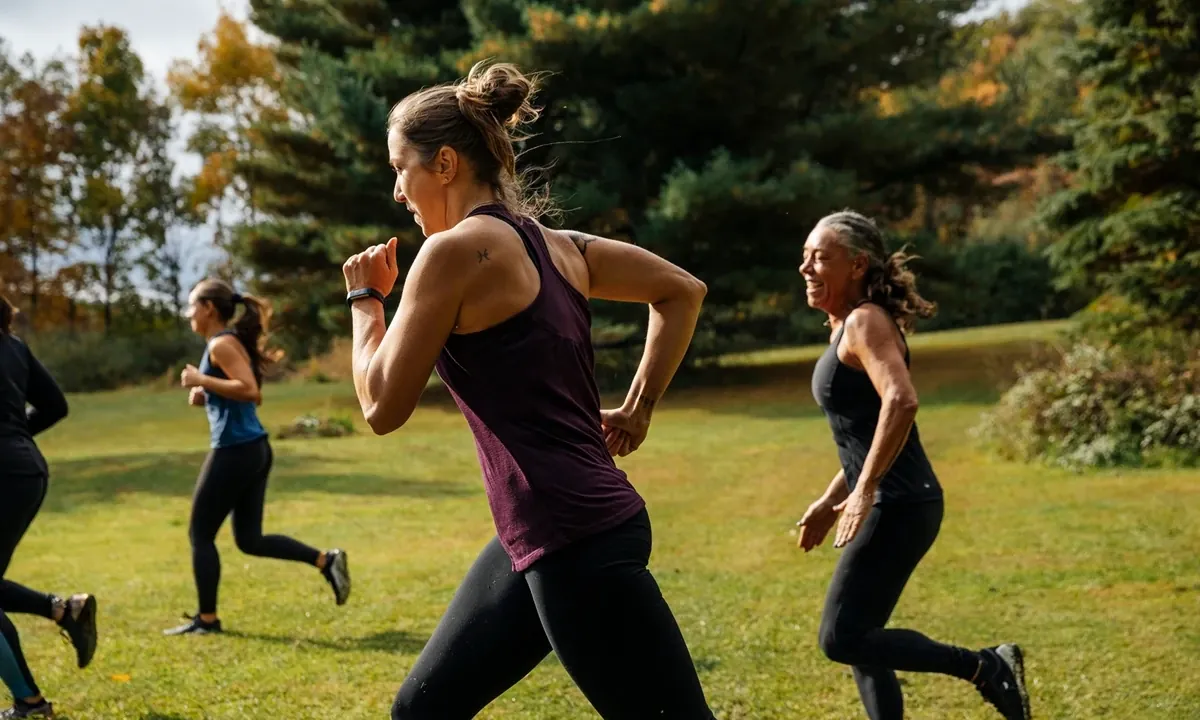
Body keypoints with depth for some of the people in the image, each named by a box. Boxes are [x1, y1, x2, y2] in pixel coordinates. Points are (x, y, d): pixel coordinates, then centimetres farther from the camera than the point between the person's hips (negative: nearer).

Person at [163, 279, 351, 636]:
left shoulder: (221, 344, -12)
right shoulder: (232, 342, 17)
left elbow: (250, 391, -24)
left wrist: (201, 381, -19)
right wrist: (206, 398, 12)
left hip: (235, 451, -10)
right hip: (254, 449, 10)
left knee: (200, 534, 3)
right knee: (250, 539, 13)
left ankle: (206, 619, 10)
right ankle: (326, 561, 7)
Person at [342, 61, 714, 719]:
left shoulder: (456, 250, -13)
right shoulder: (554, 244, 12)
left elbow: (383, 407, -9)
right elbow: (683, 291, 20)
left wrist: (365, 298, 6)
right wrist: (638, 408, 18)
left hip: (577, 543, -10)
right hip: (542, 539, 10)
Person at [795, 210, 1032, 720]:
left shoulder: (865, 321, -12)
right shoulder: (847, 328, 17)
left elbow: (901, 400, -29)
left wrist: (863, 492, -28)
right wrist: (830, 502, 23)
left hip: (898, 505, -10)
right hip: (890, 504, 10)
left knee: (842, 639, -10)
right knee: (859, 641, 13)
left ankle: (986, 667, -3)